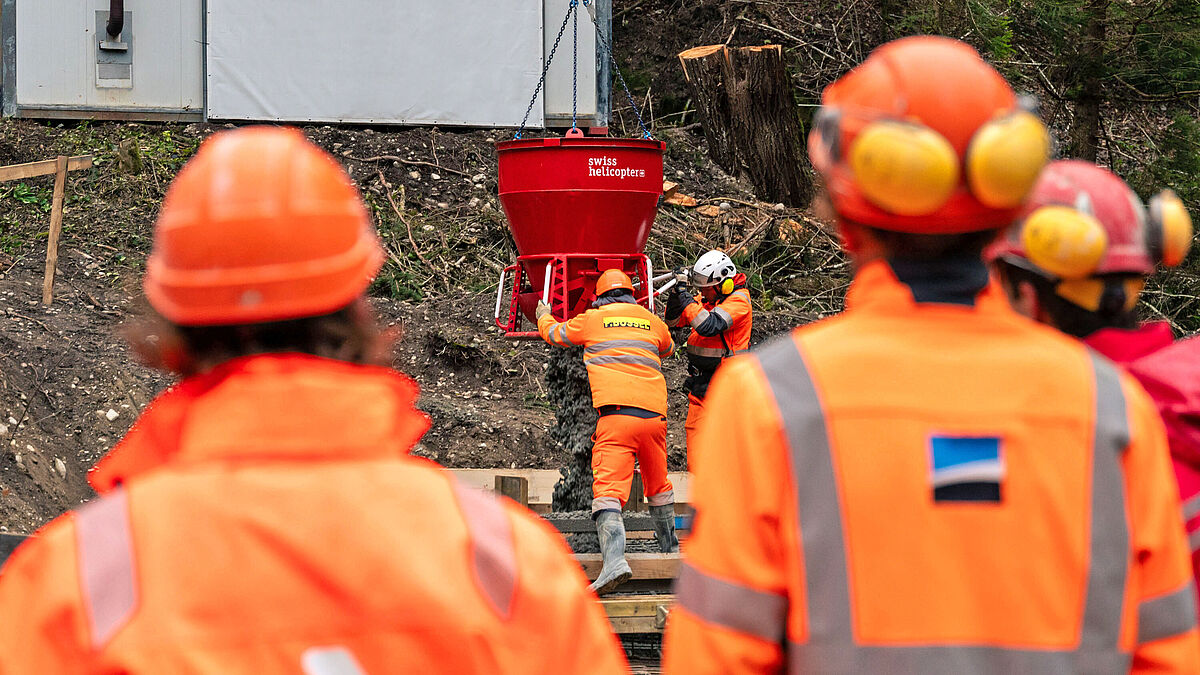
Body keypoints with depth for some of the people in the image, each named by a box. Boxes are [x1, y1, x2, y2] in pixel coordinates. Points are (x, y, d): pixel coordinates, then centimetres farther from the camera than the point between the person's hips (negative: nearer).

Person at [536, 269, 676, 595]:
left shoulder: (592, 319, 10)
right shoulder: (653, 322, 19)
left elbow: (554, 333, 27)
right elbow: (668, 348, 42)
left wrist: (544, 316, 49)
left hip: (615, 416, -4)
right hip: (654, 415, 4)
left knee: (608, 490, -14)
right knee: (658, 485, 24)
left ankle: (614, 560, -33)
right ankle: (669, 547, 40)